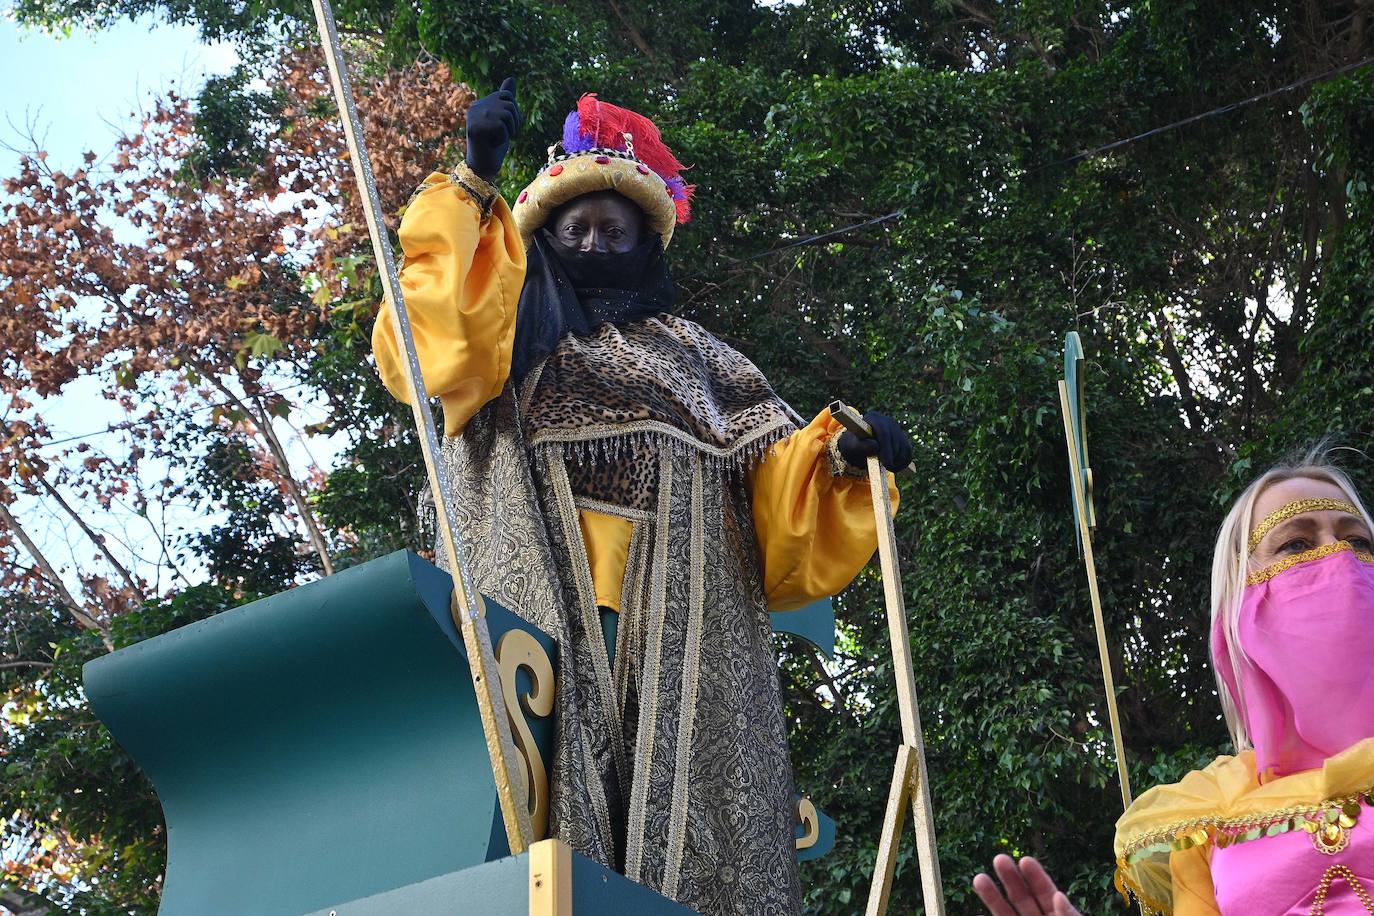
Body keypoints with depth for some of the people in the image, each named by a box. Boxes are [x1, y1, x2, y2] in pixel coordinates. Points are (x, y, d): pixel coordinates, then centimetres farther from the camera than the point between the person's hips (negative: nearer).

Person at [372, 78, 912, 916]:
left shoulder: (692, 353, 27)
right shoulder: (514, 336, 23)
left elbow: (774, 469, 16)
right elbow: (436, 323, -1)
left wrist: (843, 453, -5)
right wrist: (475, 184, -5)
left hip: (679, 624, 2)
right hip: (547, 608, -2)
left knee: (678, 798, -11)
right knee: (559, 788, -18)